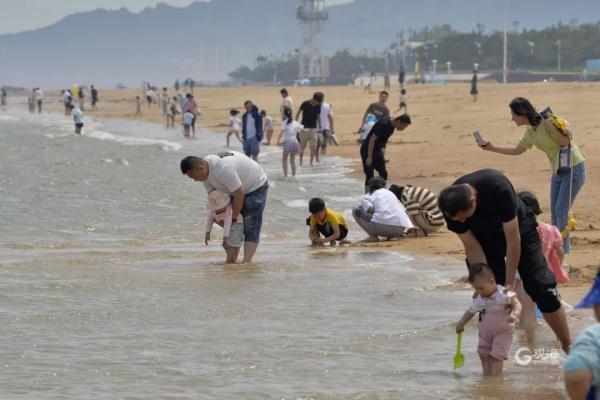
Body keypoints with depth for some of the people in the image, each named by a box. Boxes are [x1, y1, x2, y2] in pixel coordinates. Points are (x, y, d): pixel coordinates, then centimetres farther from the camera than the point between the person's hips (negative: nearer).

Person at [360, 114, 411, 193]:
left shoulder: (391, 126, 2)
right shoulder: (383, 125, -26)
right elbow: (372, 139, -26)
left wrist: (382, 155, 17)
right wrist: (369, 158, -25)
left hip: (377, 151, 9)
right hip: (367, 150, -9)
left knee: (383, 173, 6)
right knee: (369, 176, -7)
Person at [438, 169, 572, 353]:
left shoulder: (498, 187, -40)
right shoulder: (451, 207, -28)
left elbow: (513, 240, -32)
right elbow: (472, 248, -18)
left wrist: (509, 285, -27)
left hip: (518, 228, -3)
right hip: (484, 238, 3)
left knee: (543, 289, -9)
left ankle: (568, 348, 2)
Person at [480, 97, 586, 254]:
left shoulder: (548, 122, -18)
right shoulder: (531, 131, 7)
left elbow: (565, 141, -19)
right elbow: (517, 150, 17)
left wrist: (552, 127, -25)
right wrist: (493, 149, 13)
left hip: (574, 168, -8)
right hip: (558, 171, 8)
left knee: (561, 210, -9)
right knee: (555, 212, 7)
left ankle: (563, 249, -4)